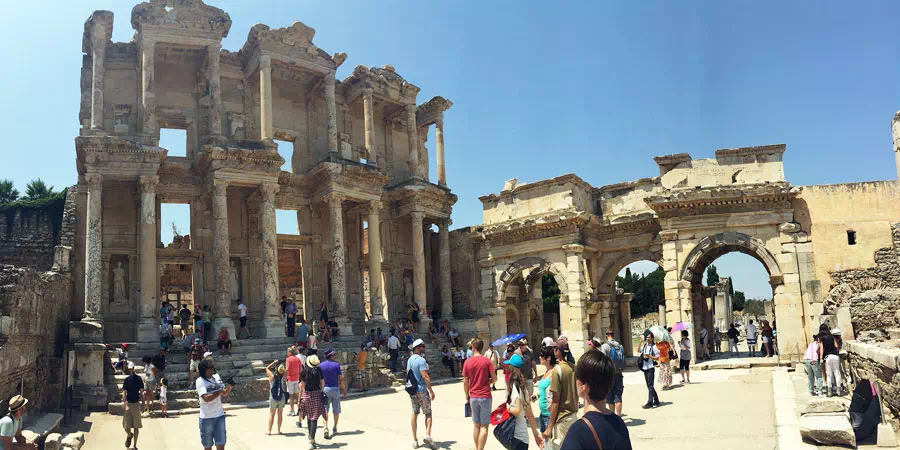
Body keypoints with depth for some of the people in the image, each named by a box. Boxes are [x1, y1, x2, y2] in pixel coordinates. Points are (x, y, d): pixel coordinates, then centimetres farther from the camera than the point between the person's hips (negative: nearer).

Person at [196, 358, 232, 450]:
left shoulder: (216, 377, 6)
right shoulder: (200, 381, -9)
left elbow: (224, 394, 12)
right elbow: (206, 398, -20)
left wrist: (229, 387, -7)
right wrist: (219, 391, -16)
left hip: (220, 416, 4)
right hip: (207, 418, -4)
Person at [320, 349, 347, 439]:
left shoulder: (320, 366, 0)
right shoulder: (336, 365, -6)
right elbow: (341, 378, -5)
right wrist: (344, 389, 5)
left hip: (325, 389, 1)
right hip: (335, 388, -1)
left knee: (325, 410, 0)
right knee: (336, 410, 12)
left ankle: (326, 427, -18)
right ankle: (334, 428, 20)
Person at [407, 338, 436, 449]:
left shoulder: (409, 360, 9)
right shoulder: (421, 360, -16)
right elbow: (425, 376, -21)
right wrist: (431, 390, -19)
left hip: (412, 391, 7)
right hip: (422, 390, -7)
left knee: (415, 414, 11)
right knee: (428, 413, 4)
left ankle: (415, 440, 13)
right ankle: (427, 435, -12)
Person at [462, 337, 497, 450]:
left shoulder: (467, 362, -1)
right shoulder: (487, 361, -7)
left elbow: (465, 382, 2)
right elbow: (494, 378, -8)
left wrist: (467, 397, 12)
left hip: (473, 397, 3)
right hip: (485, 396, -3)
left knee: (476, 425, 15)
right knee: (484, 426, 0)